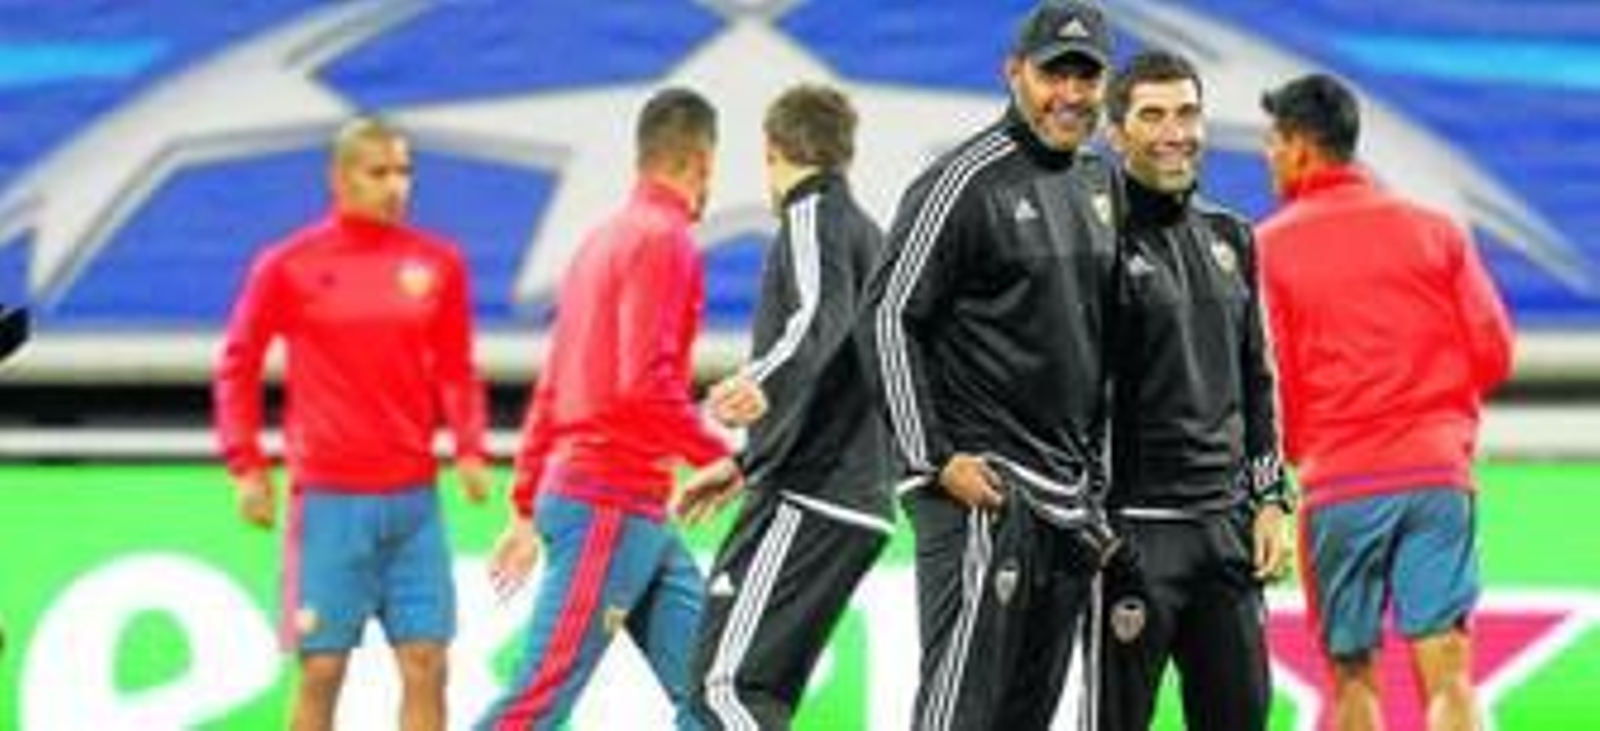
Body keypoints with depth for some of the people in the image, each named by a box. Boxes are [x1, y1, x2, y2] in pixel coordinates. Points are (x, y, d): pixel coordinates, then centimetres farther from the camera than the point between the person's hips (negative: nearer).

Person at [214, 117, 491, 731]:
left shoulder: (437, 263, 7)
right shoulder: (288, 265, -1)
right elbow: (237, 365, 5)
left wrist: (470, 449, 0)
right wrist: (246, 466, -2)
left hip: (414, 498, 3)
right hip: (327, 497, -3)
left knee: (426, 664, -1)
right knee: (322, 668, -1)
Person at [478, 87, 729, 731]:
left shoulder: (606, 239, 18)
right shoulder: (664, 241, -10)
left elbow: (551, 389, 20)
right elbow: (645, 382, -20)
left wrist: (527, 509, 22)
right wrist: (722, 459, -15)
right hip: (611, 507, -10)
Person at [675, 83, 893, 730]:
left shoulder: (815, 215, -4)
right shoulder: (868, 232, 25)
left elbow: (823, 317, -26)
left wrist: (763, 383, -44)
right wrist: (745, 468, 43)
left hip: (808, 502, -10)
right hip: (859, 507, 10)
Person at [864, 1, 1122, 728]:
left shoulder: (1100, 181, 15)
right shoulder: (966, 181, -10)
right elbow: (889, 315, -11)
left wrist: (1099, 473, 20)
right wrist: (934, 459, -16)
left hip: (1070, 495, 8)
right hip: (983, 487, -8)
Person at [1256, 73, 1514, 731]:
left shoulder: (1270, 245, 0)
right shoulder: (1435, 231, 8)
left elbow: (1270, 380, -3)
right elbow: (1492, 350, 5)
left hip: (1339, 484, -2)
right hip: (1437, 470, 2)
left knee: (1353, 674, 7)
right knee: (1446, 672, -4)